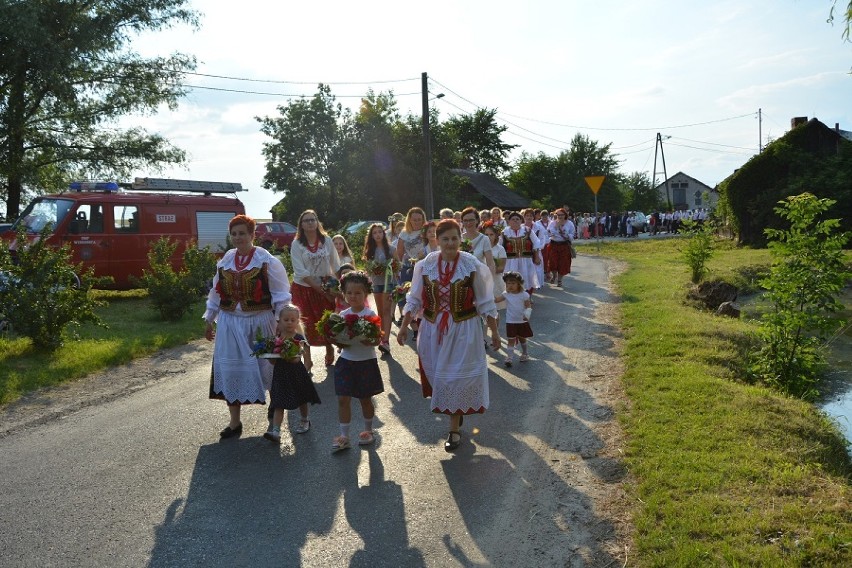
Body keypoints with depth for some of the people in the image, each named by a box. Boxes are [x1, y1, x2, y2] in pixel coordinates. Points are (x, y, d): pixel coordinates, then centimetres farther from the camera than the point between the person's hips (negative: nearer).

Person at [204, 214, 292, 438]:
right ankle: (234, 421, 14)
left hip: (259, 321, -4)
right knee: (230, 369, 3)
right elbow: (216, 293, 15)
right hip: (230, 323, 4)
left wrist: (282, 320, -14)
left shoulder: (266, 260, -7)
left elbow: (280, 293, -8)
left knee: (265, 365, 7)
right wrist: (210, 320, 16)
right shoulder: (225, 261, 7)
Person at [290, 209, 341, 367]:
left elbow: (336, 265, 6)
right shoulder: (296, 244, -7)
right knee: (306, 324, 0)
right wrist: (321, 290, -16)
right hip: (304, 289, -2)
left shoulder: (326, 240, 1)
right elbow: (301, 272, -13)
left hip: (326, 287, 2)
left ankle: (329, 351, 32)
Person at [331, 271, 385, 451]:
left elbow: (377, 340, -13)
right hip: (346, 360, 3)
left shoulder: (370, 314, -10)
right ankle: (344, 436, 12)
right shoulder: (343, 315, 2)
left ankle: (368, 430, 32)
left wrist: (369, 342, -33)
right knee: (343, 399, 2)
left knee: (365, 399, 11)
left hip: (366, 361, -3)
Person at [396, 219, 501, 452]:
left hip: (463, 330, -3)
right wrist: (404, 326, 3)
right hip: (433, 330, 3)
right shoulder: (425, 265, -4)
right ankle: (456, 412, 41)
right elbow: (415, 299, 5)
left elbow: (485, 302, -3)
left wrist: (494, 332, 0)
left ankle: (454, 429, 15)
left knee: (456, 377, 1)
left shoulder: (473, 266, -10)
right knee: (436, 376, 13)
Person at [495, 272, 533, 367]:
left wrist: (527, 315, -24)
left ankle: (524, 354, 37)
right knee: (511, 340, -2)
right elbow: (496, 299, -10)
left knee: (522, 338, 17)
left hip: (522, 321, -1)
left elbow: (528, 306, -9)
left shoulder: (524, 295, -11)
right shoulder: (506, 294, -5)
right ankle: (509, 357, 0)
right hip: (511, 322, 1)